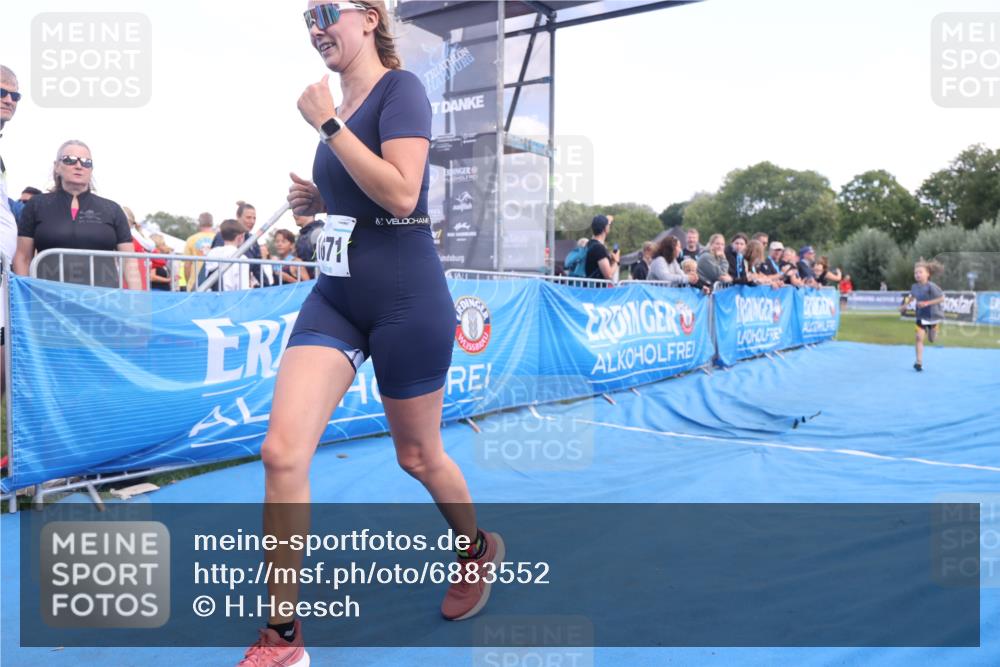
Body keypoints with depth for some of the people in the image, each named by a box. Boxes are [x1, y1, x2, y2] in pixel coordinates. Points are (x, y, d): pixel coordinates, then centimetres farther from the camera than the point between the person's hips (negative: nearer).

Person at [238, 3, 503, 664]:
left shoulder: (400, 87, -7)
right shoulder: (339, 107, 15)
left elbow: (401, 194, -23)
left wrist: (326, 123, -16)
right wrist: (317, 201, 6)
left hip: (406, 299, -6)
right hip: (335, 295, 7)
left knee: (418, 455, 11)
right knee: (282, 452, -8)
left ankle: (479, 548, 42)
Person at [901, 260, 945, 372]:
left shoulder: (931, 287, -23)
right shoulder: (914, 287, -7)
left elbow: (942, 298, -22)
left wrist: (927, 303, -28)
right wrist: (905, 305, 7)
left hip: (933, 315, -2)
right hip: (921, 316, 2)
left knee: (932, 339, 17)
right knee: (919, 337, -11)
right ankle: (919, 361, -9)